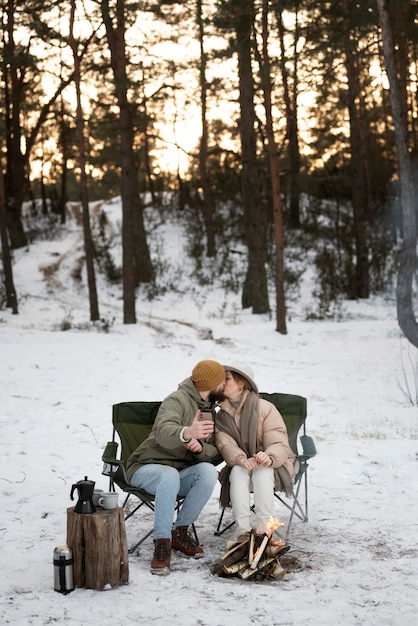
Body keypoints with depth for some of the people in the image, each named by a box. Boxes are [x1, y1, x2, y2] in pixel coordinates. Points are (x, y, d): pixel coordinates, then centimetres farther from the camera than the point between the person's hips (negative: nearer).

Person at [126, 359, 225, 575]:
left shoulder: (210, 408, 11)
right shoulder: (177, 400, -13)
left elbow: (216, 452, 2)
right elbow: (163, 433, -34)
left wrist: (200, 447, -23)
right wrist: (186, 433, -57)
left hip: (182, 473, 6)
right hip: (147, 468, -6)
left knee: (209, 471, -27)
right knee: (171, 475, -40)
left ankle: (179, 532, -14)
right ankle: (162, 543, -32)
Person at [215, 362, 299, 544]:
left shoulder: (264, 408, -11)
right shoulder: (222, 416, 2)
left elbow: (279, 444, -18)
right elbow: (226, 446, -13)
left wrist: (269, 458, -42)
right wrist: (242, 460, -35)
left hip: (273, 466, -3)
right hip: (240, 466, 3)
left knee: (262, 471, -35)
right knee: (238, 472, -31)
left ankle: (264, 528, -36)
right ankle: (242, 530, -37)